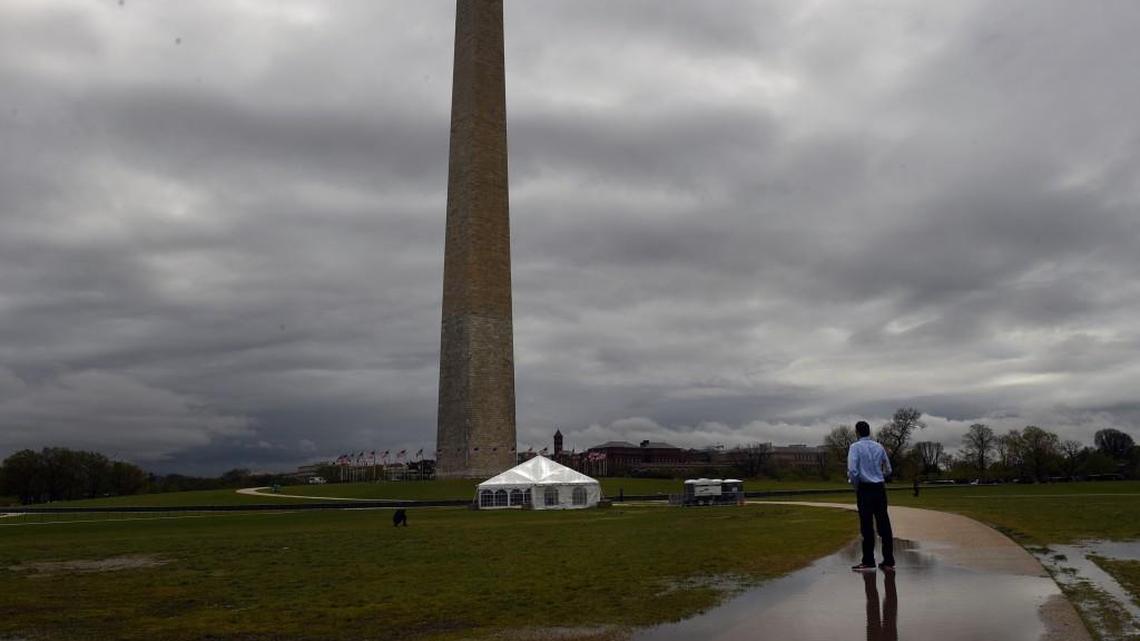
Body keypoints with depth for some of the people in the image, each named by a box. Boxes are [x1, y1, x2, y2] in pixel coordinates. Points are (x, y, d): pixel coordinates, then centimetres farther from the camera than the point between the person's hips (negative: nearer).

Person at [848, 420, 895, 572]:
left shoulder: (855, 447, -6)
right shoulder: (879, 447, 10)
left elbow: (852, 470, -17)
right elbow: (888, 470, 16)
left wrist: (855, 485, -2)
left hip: (865, 489, -5)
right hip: (880, 488, 5)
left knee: (867, 526, 0)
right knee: (884, 524, 6)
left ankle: (868, 562, 5)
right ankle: (889, 562, 10)